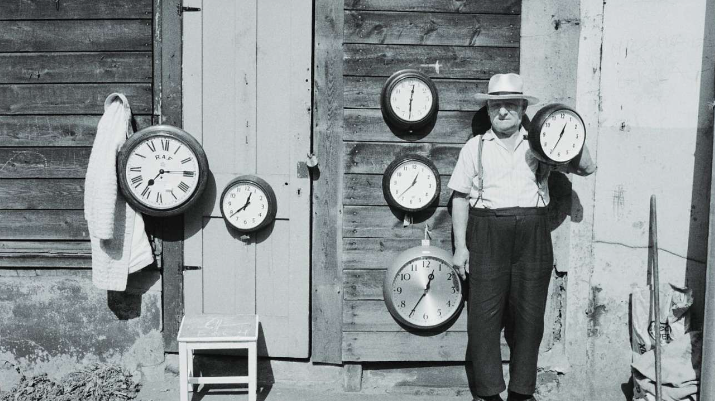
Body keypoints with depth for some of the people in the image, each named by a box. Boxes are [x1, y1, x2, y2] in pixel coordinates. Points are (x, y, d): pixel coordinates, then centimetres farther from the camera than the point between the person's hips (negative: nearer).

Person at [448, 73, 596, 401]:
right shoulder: (475, 147, 8)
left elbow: (587, 168, 10)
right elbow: (461, 198, 7)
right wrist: (460, 246, 1)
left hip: (532, 235, 1)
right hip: (487, 235, -1)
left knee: (529, 313, 6)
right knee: (485, 312, -1)